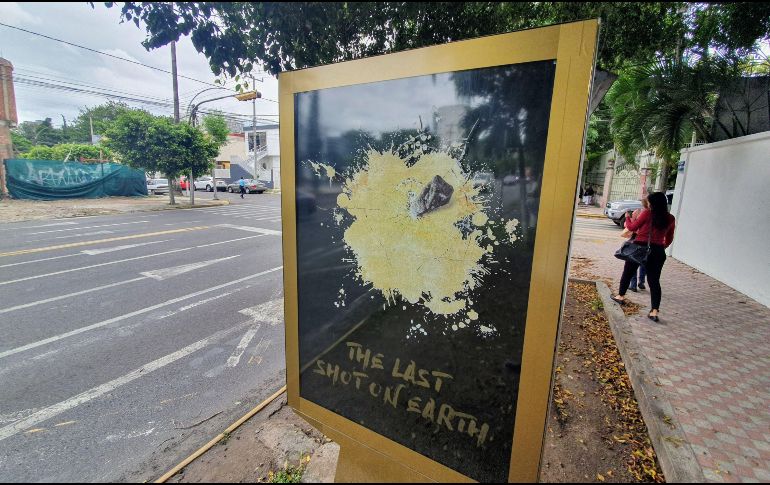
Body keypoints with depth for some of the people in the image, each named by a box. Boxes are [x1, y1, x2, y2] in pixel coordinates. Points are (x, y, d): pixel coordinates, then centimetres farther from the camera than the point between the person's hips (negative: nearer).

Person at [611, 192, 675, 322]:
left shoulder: (647, 213, -9)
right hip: (658, 251, 3)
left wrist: (628, 218, 19)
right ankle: (655, 311, 1)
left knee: (628, 273, 17)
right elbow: (669, 239, 10)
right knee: (654, 280, 6)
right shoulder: (670, 219, 3)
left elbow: (632, 227, 1)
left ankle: (621, 296, 30)